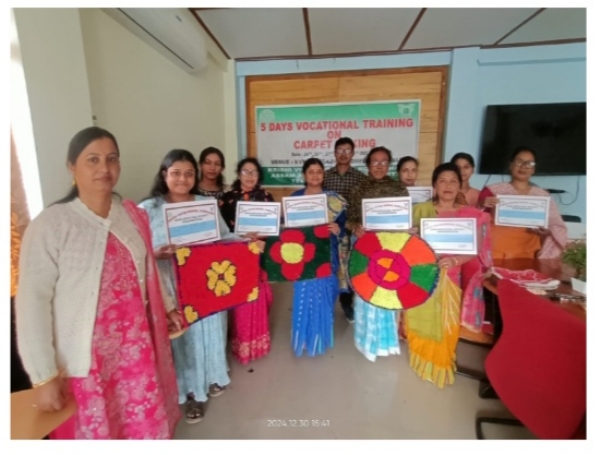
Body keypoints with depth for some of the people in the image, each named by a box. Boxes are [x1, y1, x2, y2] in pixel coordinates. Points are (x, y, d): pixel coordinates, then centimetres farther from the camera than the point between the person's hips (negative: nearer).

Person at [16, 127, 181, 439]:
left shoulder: (133, 216, 1)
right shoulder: (50, 225, -15)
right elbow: (33, 302, -14)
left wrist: (167, 307, 17)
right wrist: (44, 375, -12)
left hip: (136, 349, 4)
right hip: (84, 358, -4)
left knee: (146, 426, 21)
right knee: (95, 434, 18)